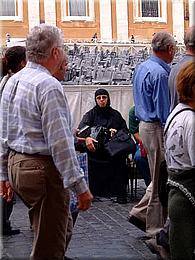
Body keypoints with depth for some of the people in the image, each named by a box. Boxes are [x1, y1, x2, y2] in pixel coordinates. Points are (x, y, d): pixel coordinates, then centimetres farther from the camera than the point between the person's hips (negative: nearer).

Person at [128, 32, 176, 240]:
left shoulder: (141, 67, 12)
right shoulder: (160, 73, -19)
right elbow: (164, 110, -20)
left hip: (144, 124, 10)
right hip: (157, 129, -10)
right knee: (161, 180, 0)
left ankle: (139, 213, 20)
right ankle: (155, 229, 8)